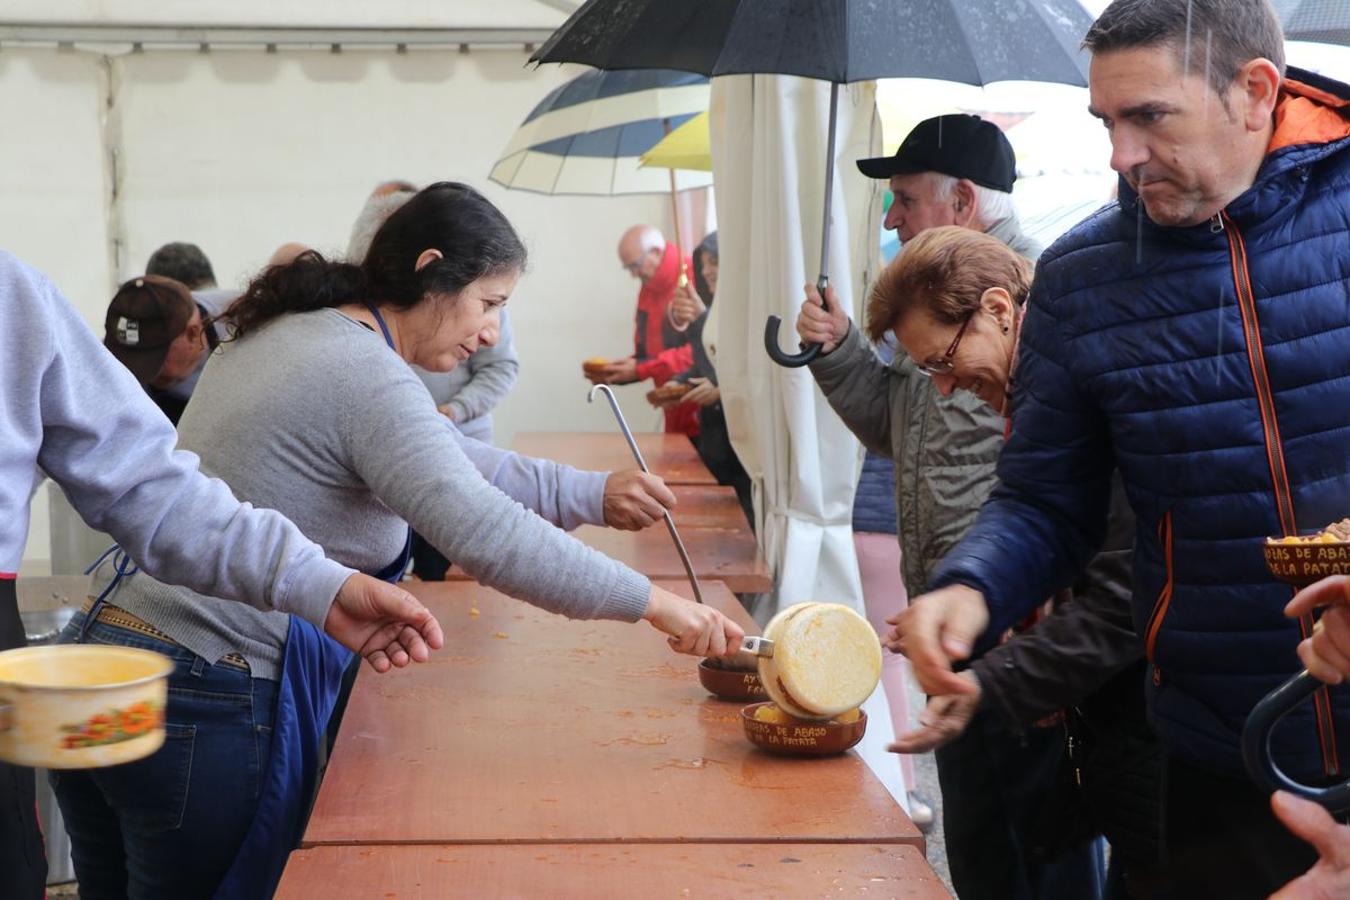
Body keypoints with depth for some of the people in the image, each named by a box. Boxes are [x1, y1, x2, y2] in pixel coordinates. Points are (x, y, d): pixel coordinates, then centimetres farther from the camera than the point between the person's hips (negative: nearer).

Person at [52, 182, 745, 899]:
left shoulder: (286, 332, 13)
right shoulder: (366, 375, -17)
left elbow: (444, 463, 19)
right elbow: (482, 533, -28)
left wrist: (596, 496, 15)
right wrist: (653, 603, -22)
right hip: (198, 707, -9)